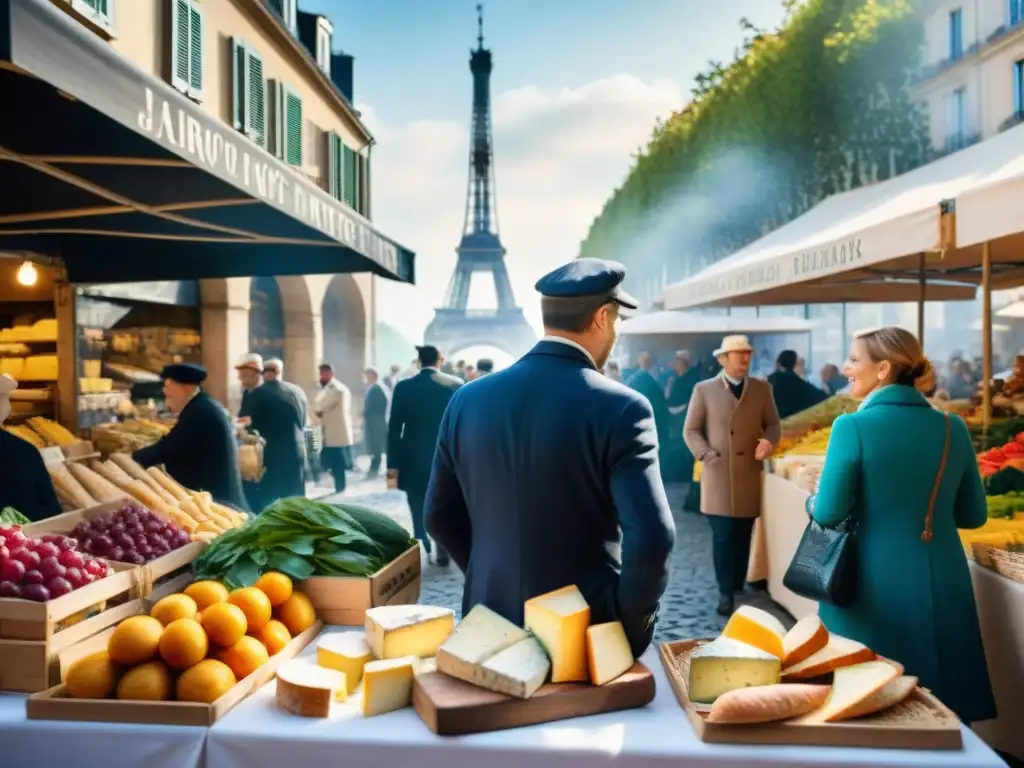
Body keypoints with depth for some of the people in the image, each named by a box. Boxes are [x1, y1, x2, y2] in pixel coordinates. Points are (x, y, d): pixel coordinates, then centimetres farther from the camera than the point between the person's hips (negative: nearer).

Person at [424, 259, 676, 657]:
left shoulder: (468, 400, -3)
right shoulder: (620, 408, -18)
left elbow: (441, 517, 4)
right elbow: (652, 538, -24)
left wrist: (494, 583, 13)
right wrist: (631, 624, -8)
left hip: (493, 625, 4)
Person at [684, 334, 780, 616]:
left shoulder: (761, 388, 7)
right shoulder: (704, 390, -1)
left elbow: (773, 424, 9)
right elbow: (691, 430, 1)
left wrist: (768, 442, -13)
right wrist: (707, 456, -13)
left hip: (749, 474, 3)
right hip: (718, 475, -2)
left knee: (743, 536, 10)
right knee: (722, 537, -2)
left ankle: (738, 587, 22)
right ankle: (725, 593, 6)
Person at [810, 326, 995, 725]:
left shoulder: (853, 427, -13)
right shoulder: (953, 428, 1)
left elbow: (828, 513, -14)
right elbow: (974, 515, 9)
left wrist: (813, 501, 7)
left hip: (876, 588, -4)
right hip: (943, 587, 5)